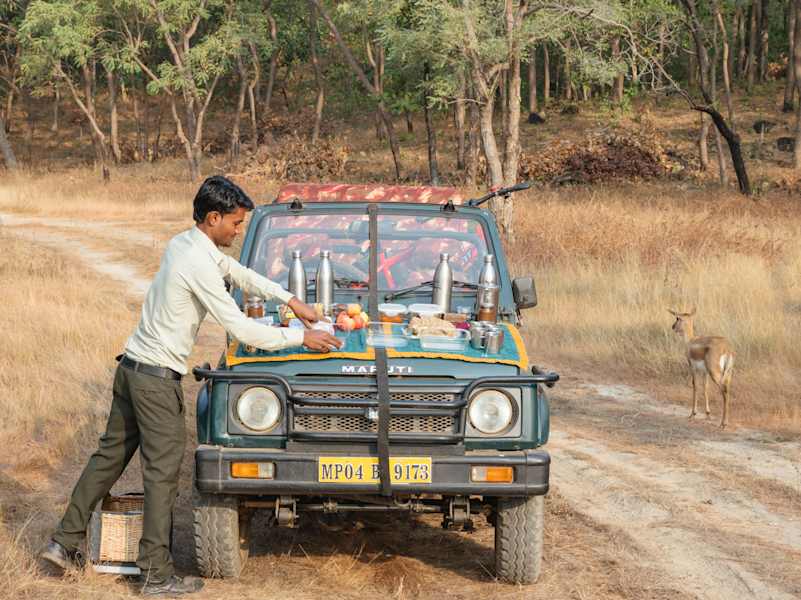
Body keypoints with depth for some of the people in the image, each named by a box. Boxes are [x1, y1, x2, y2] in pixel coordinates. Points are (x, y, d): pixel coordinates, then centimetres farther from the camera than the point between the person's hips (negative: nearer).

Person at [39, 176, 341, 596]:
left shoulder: (184, 244, 8)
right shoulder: (199, 263, -21)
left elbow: (238, 273, 22)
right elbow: (241, 329, -22)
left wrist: (291, 300, 16)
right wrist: (302, 338, -13)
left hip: (132, 366, 9)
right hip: (157, 377, -9)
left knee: (110, 455, 16)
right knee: (162, 473, -3)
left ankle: (66, 542, 21)